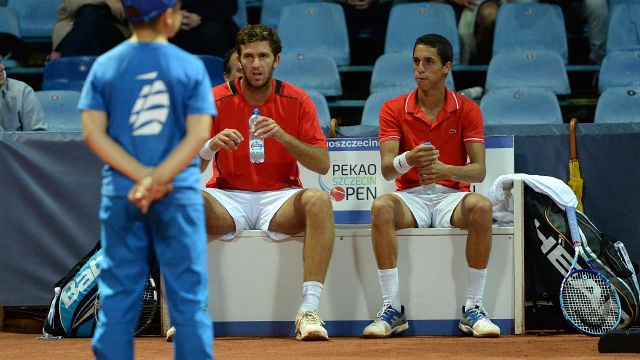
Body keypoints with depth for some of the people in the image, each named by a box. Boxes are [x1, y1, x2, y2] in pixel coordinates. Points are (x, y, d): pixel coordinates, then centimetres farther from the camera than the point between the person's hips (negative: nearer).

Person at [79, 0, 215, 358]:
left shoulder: (105, 66, 1)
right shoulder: (190, 66, -4)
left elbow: (94, 133, -5)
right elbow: (198, 134, -11)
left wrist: (145, 177, -9)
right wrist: (156, 181, -12)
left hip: (120, 195, 2)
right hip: (180, 195, -2)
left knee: (118, 295, 6)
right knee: (189, 295, 3)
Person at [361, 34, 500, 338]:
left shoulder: (467, 110, 1)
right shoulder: (393, 110, 2)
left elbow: (479, 170, -8)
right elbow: (386, 169, -9)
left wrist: (445, 170, -30)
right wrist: (408, 160, -34)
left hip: (452, 195, 0)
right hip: (410, 196, 0)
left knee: (481, 207, -35)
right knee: (381, 207, -34)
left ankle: (473, 309, -27)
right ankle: (392, 310, -30)